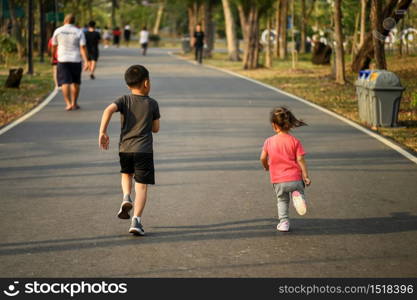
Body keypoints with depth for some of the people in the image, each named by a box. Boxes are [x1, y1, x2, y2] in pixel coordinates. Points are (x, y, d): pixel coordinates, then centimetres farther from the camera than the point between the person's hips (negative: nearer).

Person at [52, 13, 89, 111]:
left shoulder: (58, 31, 1)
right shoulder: (79, 32, -1)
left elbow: (54, 46, 11)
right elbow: (83, 48, -9)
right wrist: (86, 61, -11)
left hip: (62, 60, -1)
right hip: (76, 60, 1)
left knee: (65, 82, -4)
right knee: (75, 82, 14)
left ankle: (68, 104, -16)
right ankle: (74, 103, 20)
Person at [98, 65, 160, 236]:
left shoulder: (124, 100, 3)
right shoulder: (152, 104, 2)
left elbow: (109, 110, -16)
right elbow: (155, 128, 8)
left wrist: (102, 132, -13)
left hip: (125, 148, 2)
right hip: (144, 150, -2)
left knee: (126, 173, 31)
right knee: (141, 185, -1)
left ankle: (126, 198, 6)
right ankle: (136, 220, -11)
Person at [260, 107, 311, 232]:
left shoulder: (269, 141, -2)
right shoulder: (294, 141, -5)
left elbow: (263, 158, 3)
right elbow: (300, 160, -8)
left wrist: (266, 166, 26)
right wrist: (306, 176, -2)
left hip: (278, 180, 1)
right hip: (295, 178, -1)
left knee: (282, 200, 20)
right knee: (299, 188, 24)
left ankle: (284, 221, 9)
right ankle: (297, 195, -11)